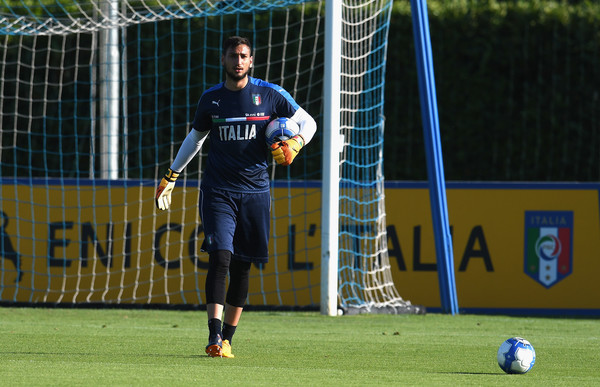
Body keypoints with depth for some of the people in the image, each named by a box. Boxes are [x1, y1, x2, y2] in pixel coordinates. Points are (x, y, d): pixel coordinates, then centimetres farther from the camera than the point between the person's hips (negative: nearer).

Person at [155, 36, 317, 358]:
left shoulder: (270, 94, 1)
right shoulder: (211, 99, 6)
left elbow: (308, 122, 10)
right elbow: (195, 138, 22)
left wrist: (294, 144, -11)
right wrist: (171, 176, 25)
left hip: (255, 191, 0)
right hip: (217, 191, 0)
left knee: (241, 267, 4)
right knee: (220, 258, -17)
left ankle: (227, 339, 14)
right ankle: (214, 336, -23)